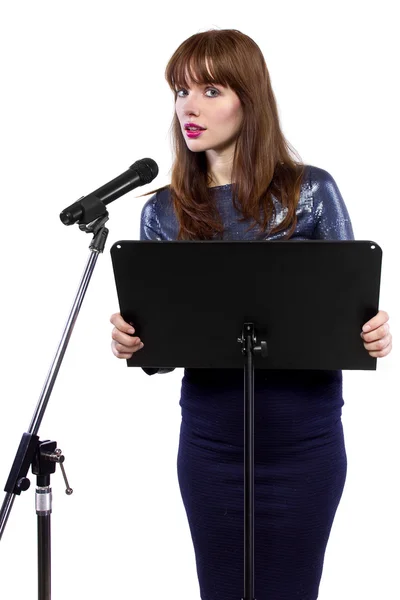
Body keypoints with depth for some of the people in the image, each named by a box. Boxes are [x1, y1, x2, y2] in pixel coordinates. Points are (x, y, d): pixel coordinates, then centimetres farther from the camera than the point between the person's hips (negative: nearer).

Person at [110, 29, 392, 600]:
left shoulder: (312, 192, -2)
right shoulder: (163, 212, 4)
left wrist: (374, 333, -20)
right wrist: (131, 343, -14)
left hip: (303, 439, -2)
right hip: (211, 439, 2)